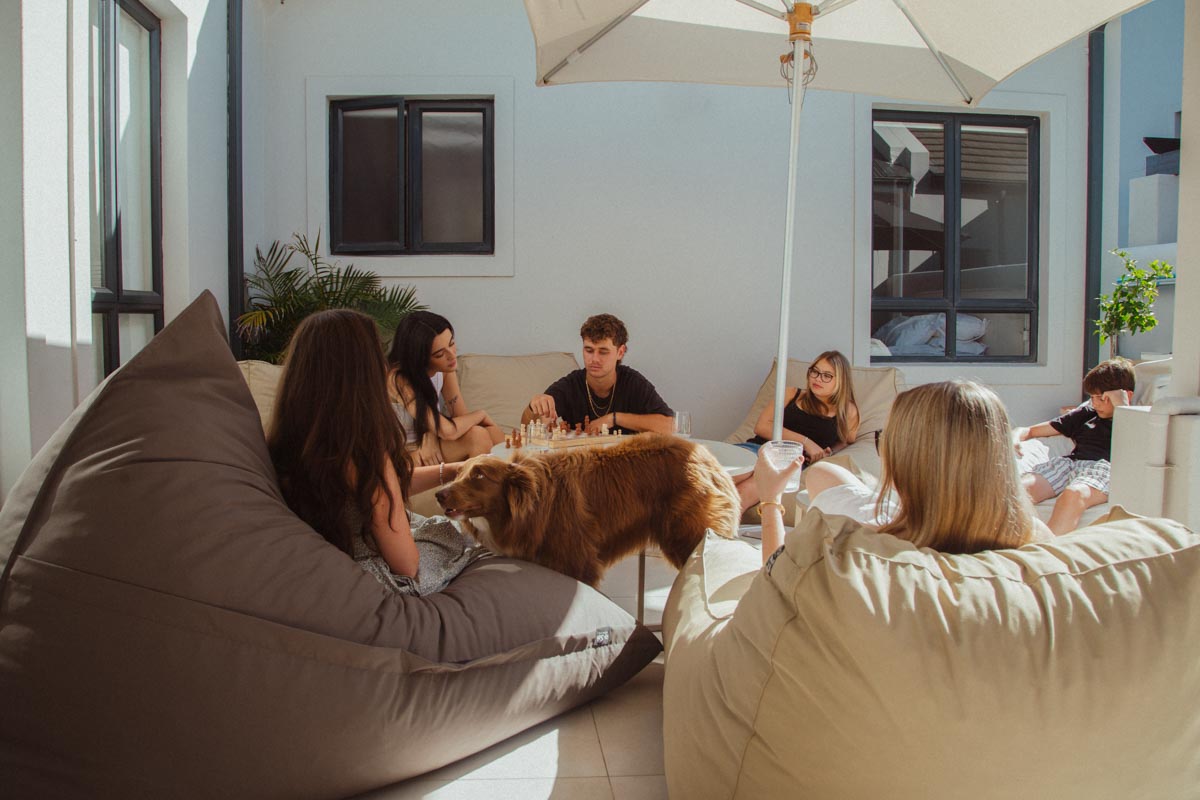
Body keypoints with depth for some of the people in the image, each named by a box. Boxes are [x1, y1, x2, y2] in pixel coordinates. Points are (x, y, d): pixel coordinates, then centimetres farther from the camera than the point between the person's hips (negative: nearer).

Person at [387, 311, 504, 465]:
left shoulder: (444, 367, -6)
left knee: (494, 434, -17)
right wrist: (481, 414, -14)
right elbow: (448, 431, -32)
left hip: (431, 446, 6)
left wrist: (431, 437, -25)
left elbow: (460, 415, -5)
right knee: (477, 436, -25)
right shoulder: (399, 378, -26)